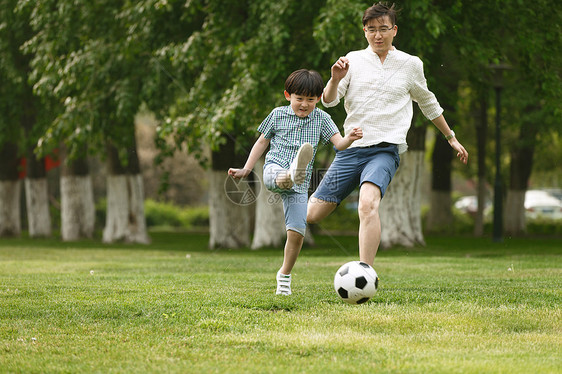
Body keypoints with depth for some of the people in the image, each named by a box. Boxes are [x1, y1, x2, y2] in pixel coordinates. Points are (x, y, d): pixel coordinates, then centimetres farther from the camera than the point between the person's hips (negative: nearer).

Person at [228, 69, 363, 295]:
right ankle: (295, 172, -77)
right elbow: (262, 142, 19)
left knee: (297, 231, -7)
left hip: (300, 185, 1)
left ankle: (284, 275, 10)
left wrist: (349, 139, -28)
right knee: (282, 178, -40)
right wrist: (246, 170, 17)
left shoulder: (321, 119, 7)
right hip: (275, 170, -1)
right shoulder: (278, 115, 7)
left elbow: (339, 144, -4)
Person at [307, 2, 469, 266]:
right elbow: (328, 101, 3)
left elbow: (428, 104, 25)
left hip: (385, 150, -2)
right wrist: (335, 80, -19)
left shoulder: (411, 65, 9)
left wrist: (452, 138, 30)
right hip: (351, 149, 2)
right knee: (312, 214, -2)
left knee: (368, 204, -32)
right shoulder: (354, 60, 10)